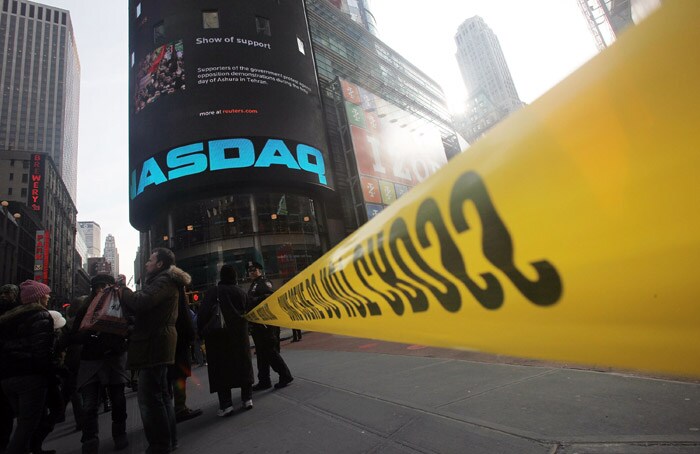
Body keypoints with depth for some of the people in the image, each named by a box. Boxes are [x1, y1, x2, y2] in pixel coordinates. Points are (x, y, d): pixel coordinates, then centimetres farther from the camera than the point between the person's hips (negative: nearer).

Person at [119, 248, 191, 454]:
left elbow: (141, 302, -26)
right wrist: (126, 292, 5)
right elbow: (143, 305, 18)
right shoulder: (163, 281, 21)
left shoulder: (163, 281, -12)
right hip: (157, 344, 11)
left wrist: (123, 291, -7)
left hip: (154, 344, -11)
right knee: (160, 394, 17)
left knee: (148, 396, -5)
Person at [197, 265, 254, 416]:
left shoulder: (211, 292, -5)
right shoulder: (241, 293, 1)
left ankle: (226, 404, 3)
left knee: (221, 368, 5)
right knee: (243, 364, 12)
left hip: (218, 336, -2)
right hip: (239, 335, 2)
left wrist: (201, 331, 0)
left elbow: (202, 314, -8)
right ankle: (247, 398, 16)